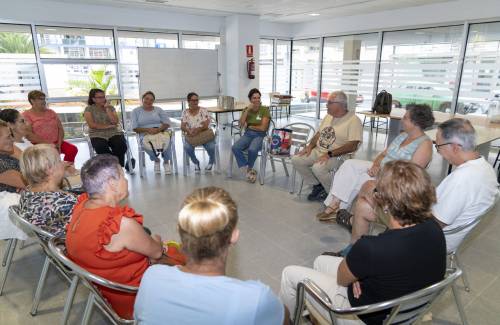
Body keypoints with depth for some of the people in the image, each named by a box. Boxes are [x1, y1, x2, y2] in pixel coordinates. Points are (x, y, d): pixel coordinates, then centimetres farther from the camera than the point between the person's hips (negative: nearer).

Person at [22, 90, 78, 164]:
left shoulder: (51, 112, 17)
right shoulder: (26, 115, 3)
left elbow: (60, 128, 9)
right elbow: (29, 135, -8)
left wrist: (59, 144, -7)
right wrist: (47, 143, -15)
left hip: (56, 143, 4)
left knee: (73, 149, -24)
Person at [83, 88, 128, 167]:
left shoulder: (110, 107, 15)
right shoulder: (89, 109, 8)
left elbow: (115, 121, -1)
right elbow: (92, 125, -5)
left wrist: (107, 109, -1)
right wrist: (107, 126, -9)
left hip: (114, 133, 2)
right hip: (98, 135, -2)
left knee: (121, 146, -30)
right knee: (101, 148, -34)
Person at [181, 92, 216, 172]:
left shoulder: (203, 110, 0)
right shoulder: (185, 113, 6)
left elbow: (206, 125, -10)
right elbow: (182, 126, -2)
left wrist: (198, 129, -30)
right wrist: (188, 130, -25)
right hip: (191, 136, 1)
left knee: (211, 146, -29)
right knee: (187, 147, -30)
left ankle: (211, 161, 8)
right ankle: (196, 162, 2)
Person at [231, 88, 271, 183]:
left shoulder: (265, 109, -4)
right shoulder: (246, 109, 9)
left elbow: (263, 128, -11)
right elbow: (241, 124, -5)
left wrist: (250, 126, 1)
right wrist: (247, 110, -9)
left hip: (260, 135, -4)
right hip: (248, 134, 4)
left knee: (252, 149, -36)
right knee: (235, 148, -26)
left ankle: (249, 169, -5)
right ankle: (249, 171, -15)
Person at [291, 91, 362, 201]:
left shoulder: (353, 120, -12)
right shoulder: (329, 116, 14)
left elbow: (352, 146, -20)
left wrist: (329, 154, -24)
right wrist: (310, 146, 2)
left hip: (337, 156, -8)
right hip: (318, 151, 8)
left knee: (317, 168, -34)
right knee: (296, 160, -9)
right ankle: (317, 185, 9)